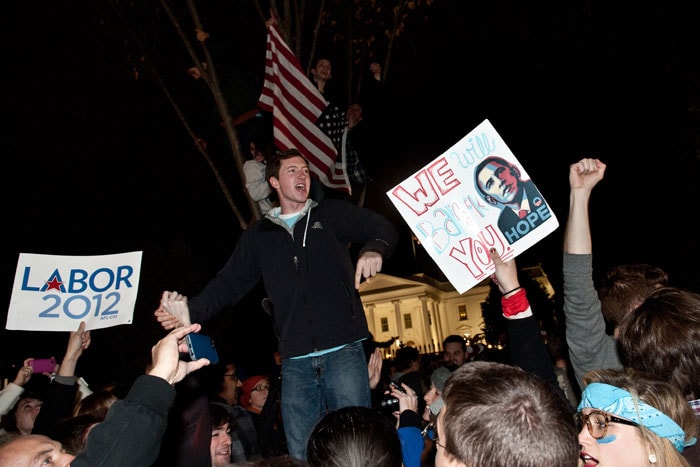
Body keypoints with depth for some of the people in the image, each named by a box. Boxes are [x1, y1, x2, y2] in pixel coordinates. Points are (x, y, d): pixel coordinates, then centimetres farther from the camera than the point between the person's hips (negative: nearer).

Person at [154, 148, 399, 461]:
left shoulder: (332, 214, 8)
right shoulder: (259, 235, 14)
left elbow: (383, 228, 4)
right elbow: (230, 282, 9)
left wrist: (375, 248, -20)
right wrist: (192, 310, -8)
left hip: (342, 351, -2)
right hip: (295, 361, 3)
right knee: (300, 454, 8)